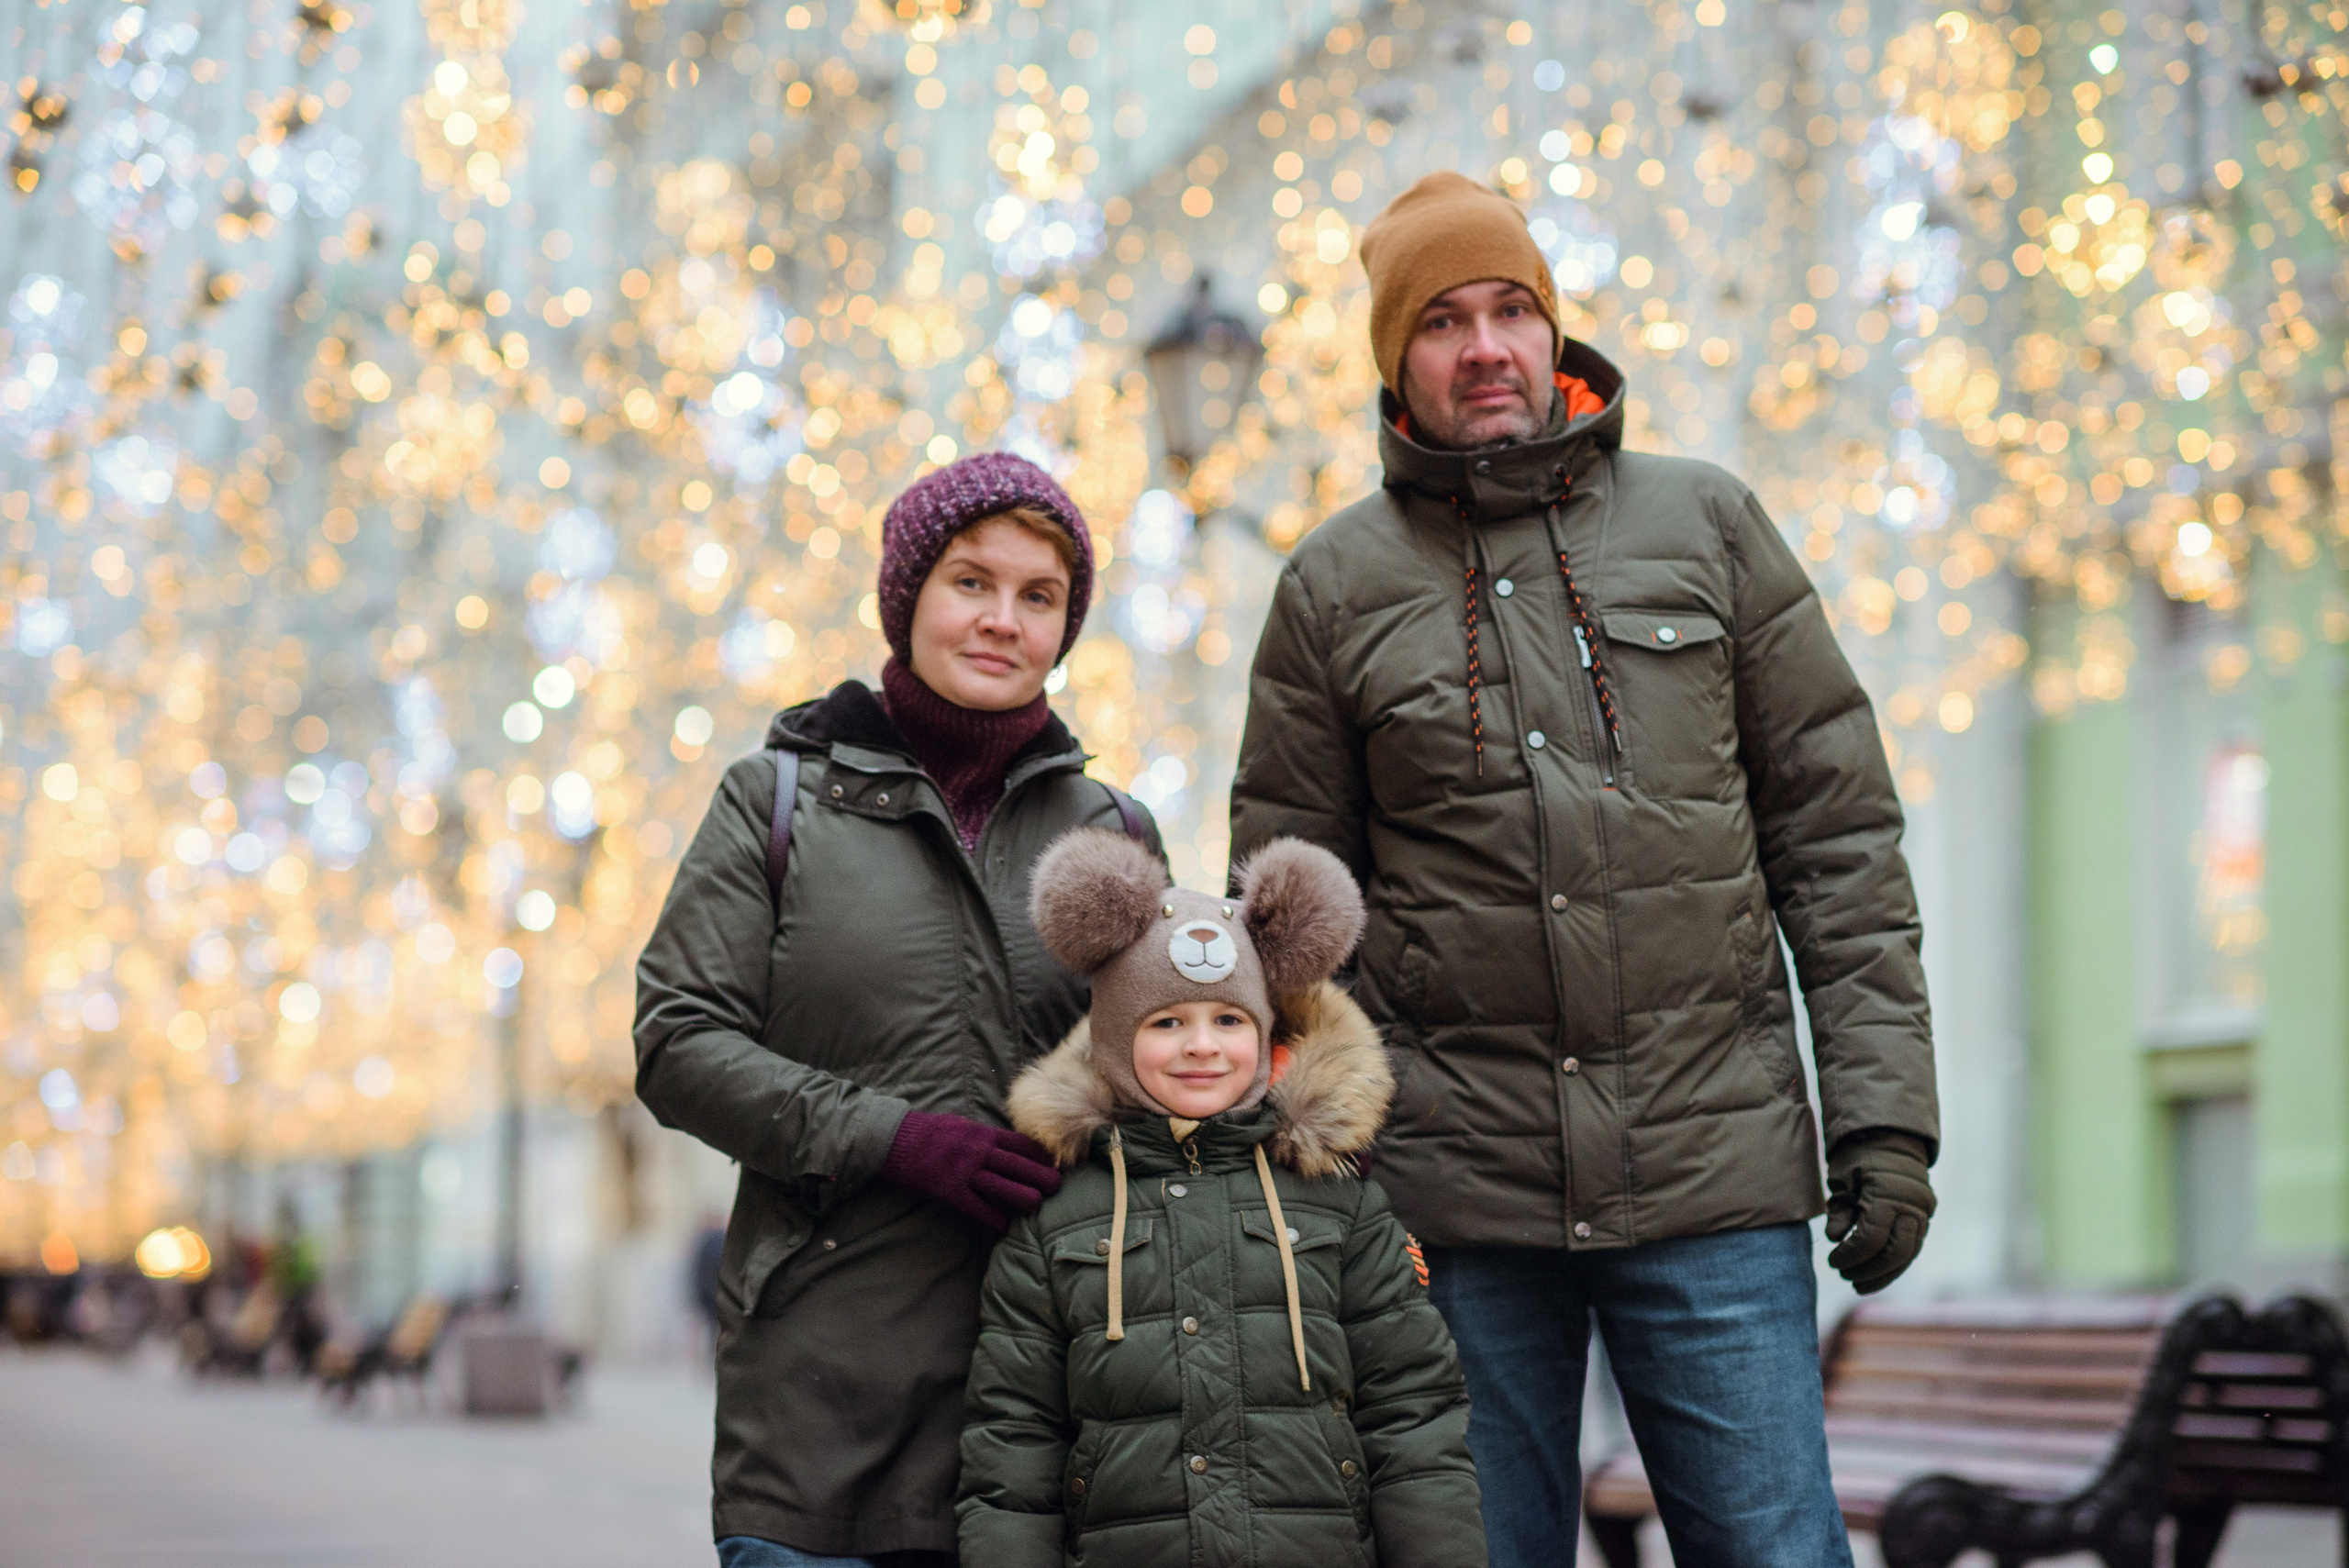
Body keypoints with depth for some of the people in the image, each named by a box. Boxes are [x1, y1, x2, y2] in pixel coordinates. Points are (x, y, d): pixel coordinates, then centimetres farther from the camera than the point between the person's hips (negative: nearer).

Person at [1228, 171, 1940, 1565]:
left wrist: (1885, 1116, -1)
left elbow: (1838, 835, 6)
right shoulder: (1337, 587, 6)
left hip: (1718, 1176, 0)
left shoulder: (1708, 525, 7)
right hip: (1458, 1192, 0)